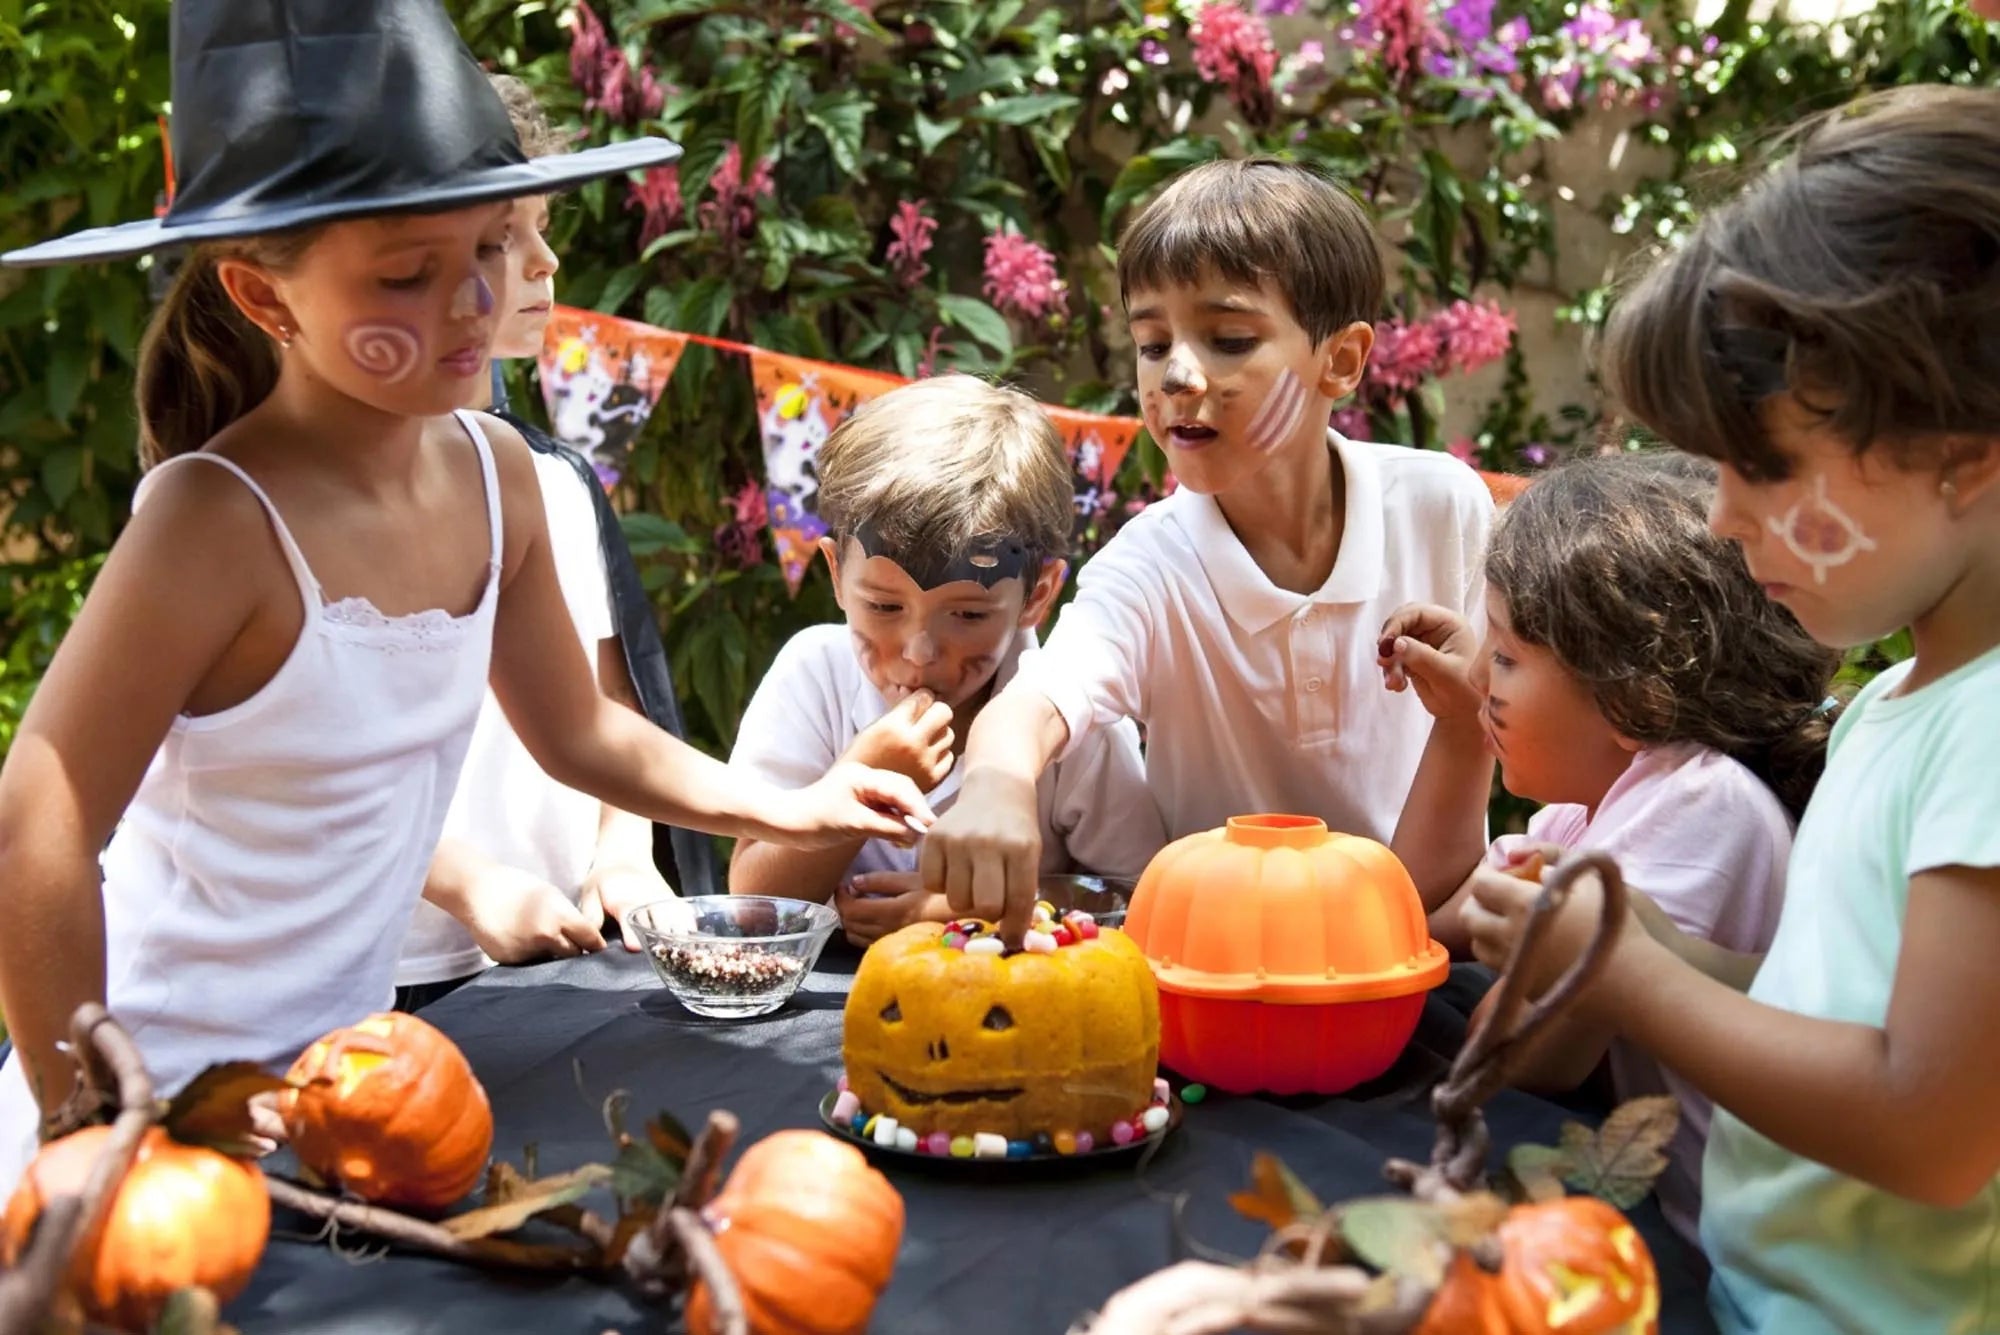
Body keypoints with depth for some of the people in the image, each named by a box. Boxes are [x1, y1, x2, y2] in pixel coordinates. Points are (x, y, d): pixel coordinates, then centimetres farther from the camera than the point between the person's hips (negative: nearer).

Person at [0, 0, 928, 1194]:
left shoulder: (495, 473, -4)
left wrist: (776, 809, 2)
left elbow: (577, 732, 12)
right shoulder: (219, 522, -24)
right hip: (163, 1105, -6)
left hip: (341, 1064, 6)